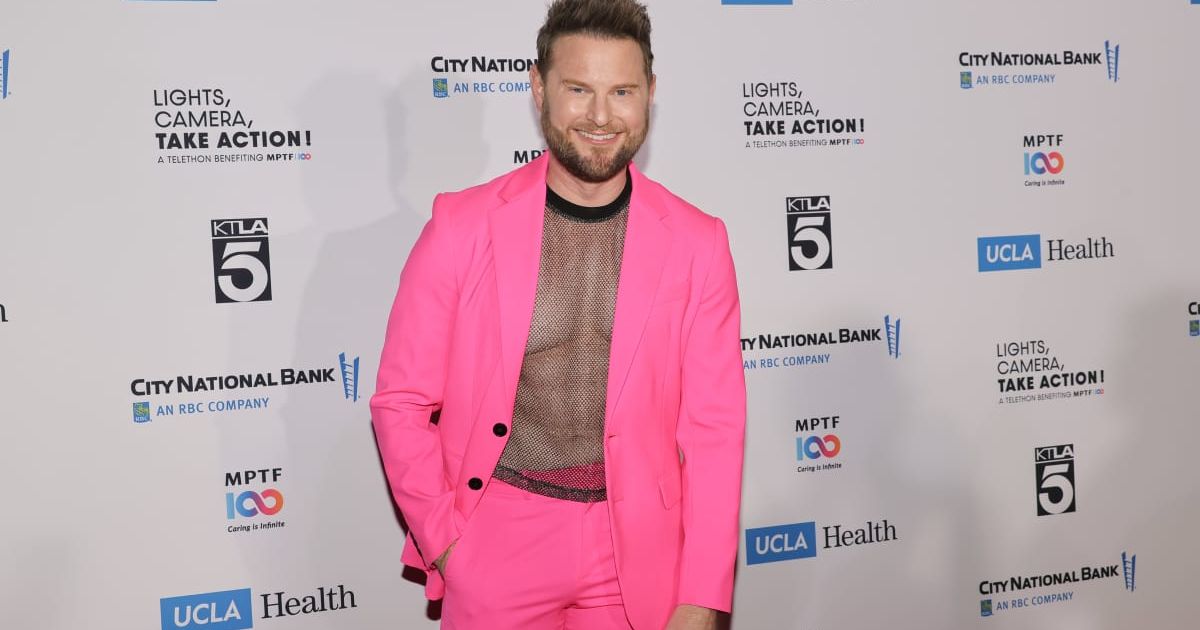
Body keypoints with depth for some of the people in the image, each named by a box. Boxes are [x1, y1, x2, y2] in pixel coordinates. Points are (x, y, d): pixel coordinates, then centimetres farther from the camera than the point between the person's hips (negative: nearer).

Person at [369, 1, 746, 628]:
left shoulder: (696, 243, -4)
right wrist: (446, 543, -7)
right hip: (500, 542, -1)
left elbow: (713, 426, -3)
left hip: (638, 557, 1)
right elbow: (402, 401, -2)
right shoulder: (462, 225, -7)